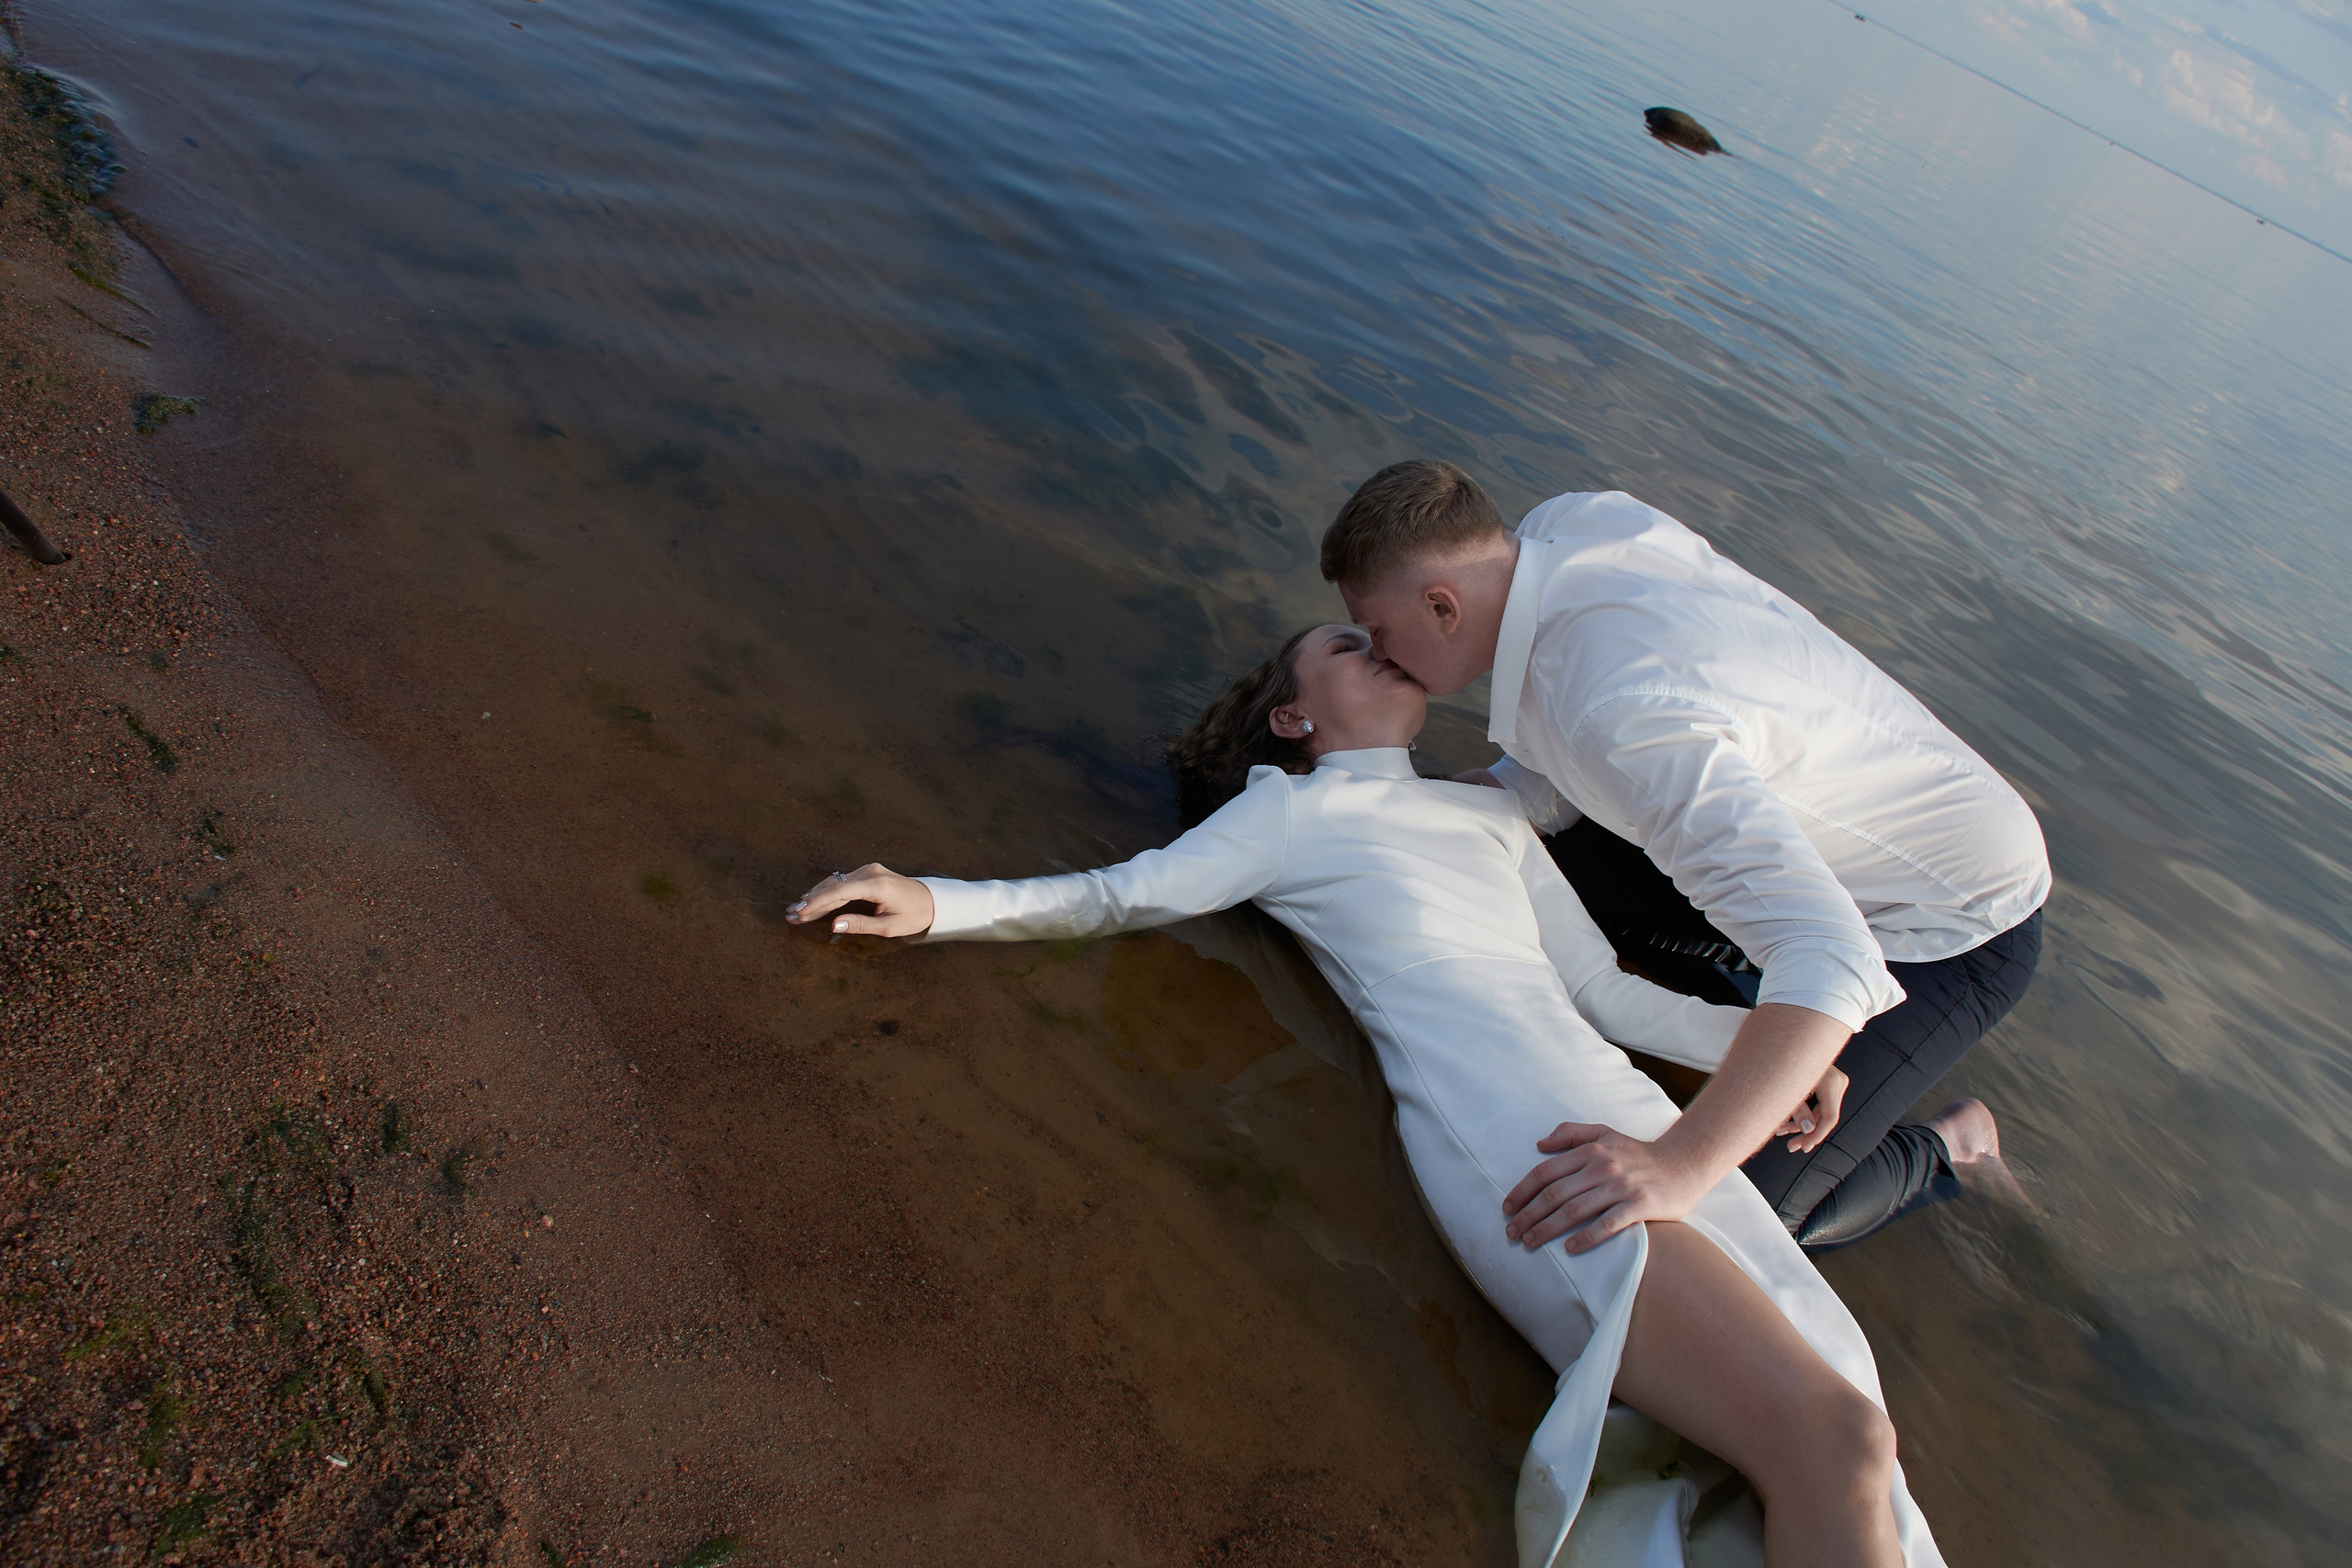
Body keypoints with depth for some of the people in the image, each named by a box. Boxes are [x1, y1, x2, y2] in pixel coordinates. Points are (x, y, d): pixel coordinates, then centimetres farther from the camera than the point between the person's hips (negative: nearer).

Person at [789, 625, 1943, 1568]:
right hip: (1515, 1130, -6)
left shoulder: (1495, 814, 31)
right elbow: (1118, 898, 11)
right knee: (1820, 1433, -21)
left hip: (1623, 1107, 6)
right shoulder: (1289, 809, 17)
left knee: (1844, 1437, -11)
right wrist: (935, 905, 0)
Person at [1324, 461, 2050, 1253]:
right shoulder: (1565, 524, -13)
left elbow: (1830, 957, -45)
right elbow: (1550, 785, -1)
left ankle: (1945, 1149, 18)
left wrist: (1681, 1164, -51)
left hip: (1952, 927, -8)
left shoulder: (1628, 710, -39)